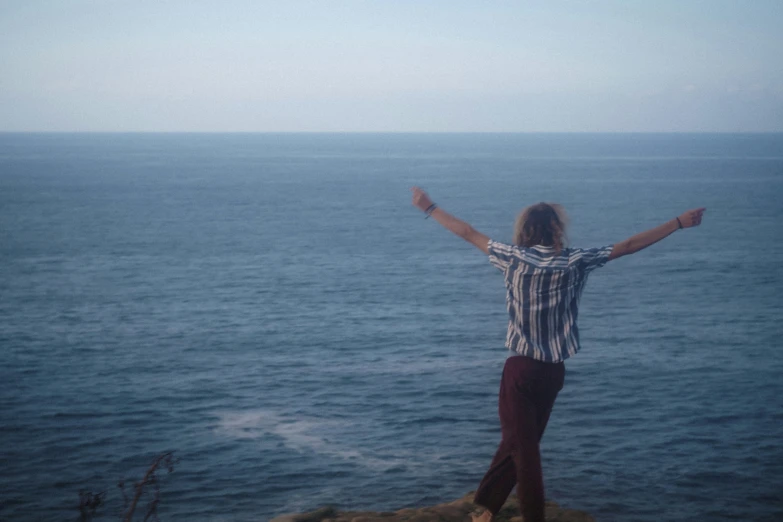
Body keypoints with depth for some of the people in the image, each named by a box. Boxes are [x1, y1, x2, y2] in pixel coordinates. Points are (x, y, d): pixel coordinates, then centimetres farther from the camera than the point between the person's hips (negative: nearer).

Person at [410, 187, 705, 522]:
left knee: (521, 443, 5)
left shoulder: (514, 257, -5)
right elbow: (628, 246, -4)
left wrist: (428, 207, 15)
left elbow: (467, 233, 3)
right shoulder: (575, 262, -6)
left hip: (521, 368, -1)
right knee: (520, 441, 14)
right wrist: (680, 223, 1)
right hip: (553, 371, 1)